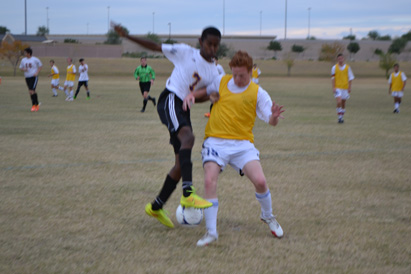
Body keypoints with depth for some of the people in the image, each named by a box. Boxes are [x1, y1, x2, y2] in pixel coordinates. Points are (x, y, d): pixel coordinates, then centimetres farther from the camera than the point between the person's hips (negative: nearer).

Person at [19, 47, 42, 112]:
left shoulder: (35, 59, -6)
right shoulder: (23, 60, 7)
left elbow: (40, 66, 3)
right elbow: (20, 68, 14)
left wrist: (37, 73, -11)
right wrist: (23, 69, -10)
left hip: (34, 77, -6)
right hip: (27, 77, 6)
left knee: (32, 91, -17)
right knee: (32, 92, 10)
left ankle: (34, 105, -7)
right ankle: (37, 104, 23)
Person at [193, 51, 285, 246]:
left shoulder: (258, 93, 3)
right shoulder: (221, 82, 9)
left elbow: (271, 121, -3)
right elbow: (206, 91, 27)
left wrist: (274, 117, -28)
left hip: (242, 143, -1)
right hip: (215, 141, 1)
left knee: (260, 181, -15)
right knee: (209, 181, -21)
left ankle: (267, 216, 17)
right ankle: (211, 232, -11)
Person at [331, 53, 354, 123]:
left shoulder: (347, 67, 3)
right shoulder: (334, 67, 0)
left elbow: (350, 78, 7)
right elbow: (333, 78, 1)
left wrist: (349, 87, 1)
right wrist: (333, 88, -7)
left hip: (345, 87, 2)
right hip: (337, 88, -2)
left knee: (343, 103, 8)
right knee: (339, 102, -18)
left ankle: (342, 117, 22)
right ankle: (339, 117, -11)